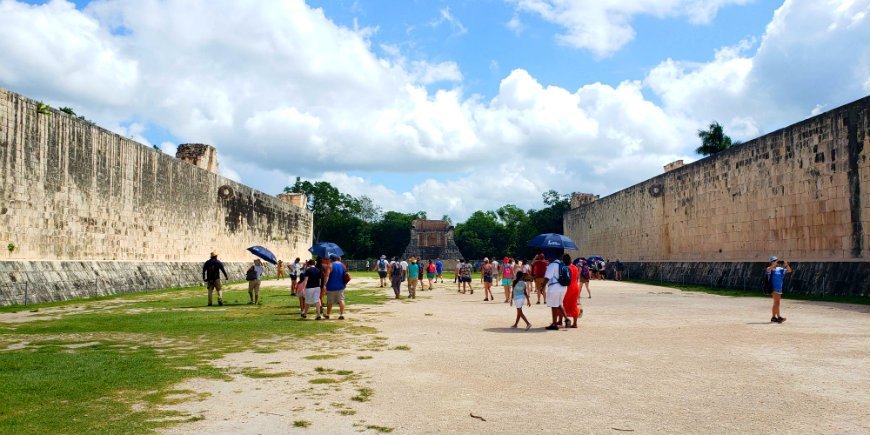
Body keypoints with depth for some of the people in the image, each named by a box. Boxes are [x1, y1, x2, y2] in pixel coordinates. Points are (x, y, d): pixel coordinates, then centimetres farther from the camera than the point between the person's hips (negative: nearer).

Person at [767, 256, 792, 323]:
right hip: (773, 288, -7)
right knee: (776, 302, -14)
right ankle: (778, 317, -19)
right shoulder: (770, 269, -4)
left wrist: (786, 264, -3)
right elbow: (769, 269, -28)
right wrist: (775, 263, -26)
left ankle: (773, 317, 15)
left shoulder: (780, 269, 13)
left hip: (779, 288, 7)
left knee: (776, 303, 9)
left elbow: (789, 270, 13)